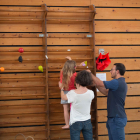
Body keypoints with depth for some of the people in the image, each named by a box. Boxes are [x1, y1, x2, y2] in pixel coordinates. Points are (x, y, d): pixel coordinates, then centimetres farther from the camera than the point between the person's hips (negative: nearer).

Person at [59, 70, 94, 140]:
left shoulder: (73, 93, -18)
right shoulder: (91, 93, -12)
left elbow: (63, 97, 2)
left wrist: (61, 89, 22)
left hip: (75, 123, -2)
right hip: (87, 122, 2)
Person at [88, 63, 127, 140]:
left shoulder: (117, 82, -18)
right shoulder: (121, 83, 15)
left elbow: (100, 83, -17)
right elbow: (106, 92, 20)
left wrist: (90, 74, -3)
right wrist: (96, 84, 12)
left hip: (117, 119, -10)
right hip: (113, 117, 10)